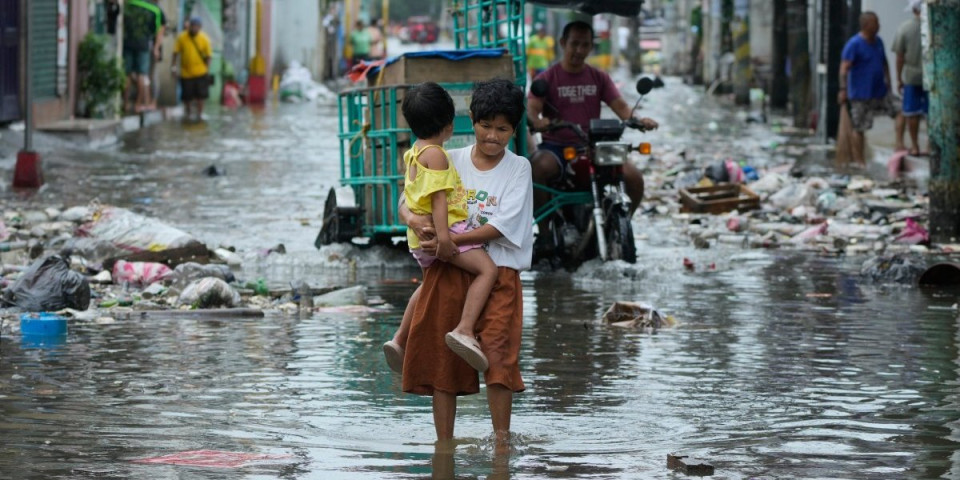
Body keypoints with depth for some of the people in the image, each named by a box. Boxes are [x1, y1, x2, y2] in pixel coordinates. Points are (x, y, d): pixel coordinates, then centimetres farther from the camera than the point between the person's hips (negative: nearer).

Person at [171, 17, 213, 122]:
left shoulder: (204, 39, -5)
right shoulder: (182, 37, -7)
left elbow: (208, 55, 0)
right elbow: (176, 52, 0)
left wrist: (207, 69, -2)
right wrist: (173, 65, -4)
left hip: (200, 73, 0)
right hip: (186, 73, 0)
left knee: (200, 95, 2)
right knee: (187, 95, 9)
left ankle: (199, 113, 18)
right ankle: (188, 112, 31)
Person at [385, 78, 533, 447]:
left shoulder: (518, 168, 1)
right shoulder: (451, 161, 8)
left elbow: (499, 227, -10)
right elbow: (407, 202, 7)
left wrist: (448, 240, -18)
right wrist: (414, 220, -17)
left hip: (496, 272, -3)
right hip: (447, 271, 3)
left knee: (498, 353, -16)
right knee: (440, 357, 4)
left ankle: (502, 441, -8)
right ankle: (443, 445, 12)